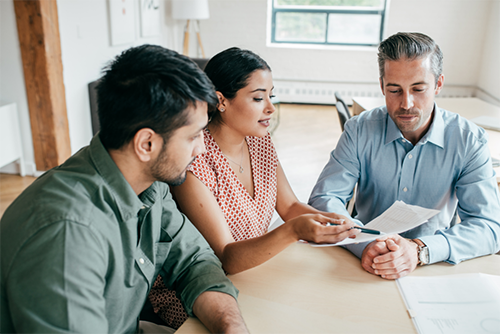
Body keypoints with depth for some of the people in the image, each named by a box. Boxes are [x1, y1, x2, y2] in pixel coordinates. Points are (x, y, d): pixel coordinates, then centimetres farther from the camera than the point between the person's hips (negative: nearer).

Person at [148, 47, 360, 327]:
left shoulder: (260, 140, -1)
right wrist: (293, 231, -40)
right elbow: (225, 258, -25)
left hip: (253, 272, 6)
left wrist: (331, 220, -15)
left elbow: (290, 206, 5)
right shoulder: (195, 160, -23)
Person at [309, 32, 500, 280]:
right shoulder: (360, 131, -7)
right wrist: (364, 245, -30)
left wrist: (420, 250, -31)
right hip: (367, 268, -1)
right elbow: (323, 199, -11)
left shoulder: (469, 140, -8)